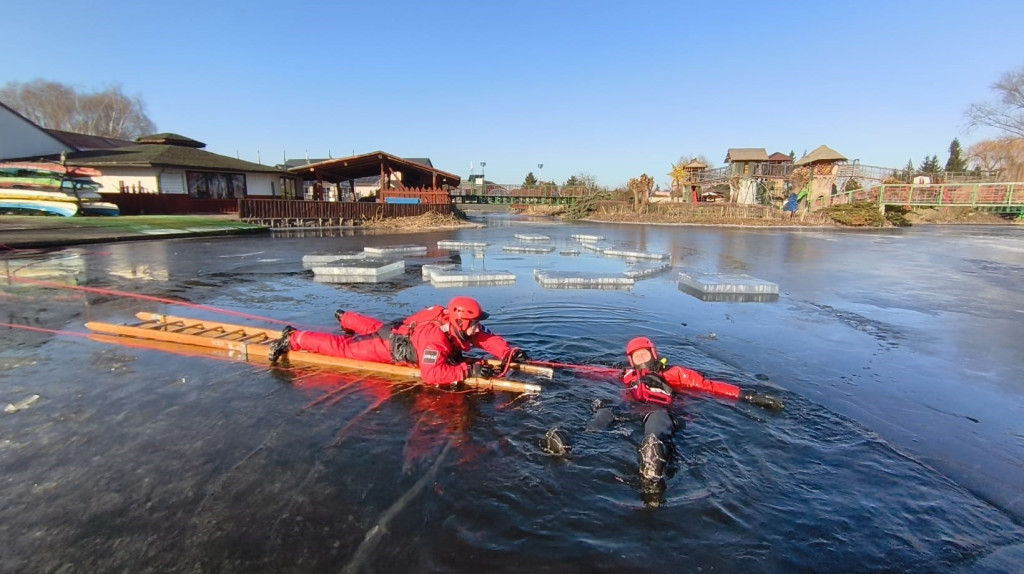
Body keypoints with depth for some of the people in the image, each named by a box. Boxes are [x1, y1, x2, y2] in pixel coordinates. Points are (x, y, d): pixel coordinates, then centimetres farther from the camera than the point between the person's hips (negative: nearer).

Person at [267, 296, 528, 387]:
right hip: (388, 347, -8)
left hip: (399, 331, 8)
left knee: (373, 327, 35)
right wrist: (468, 370, -51)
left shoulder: (463, 329, -18)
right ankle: (292, 339, 19)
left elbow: (490, 339, -9)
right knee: (343, 348, 5)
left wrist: (511, 354, -26)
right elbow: (431, 374, -51)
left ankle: (345, 318, 62)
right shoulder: (434, 336, -42)